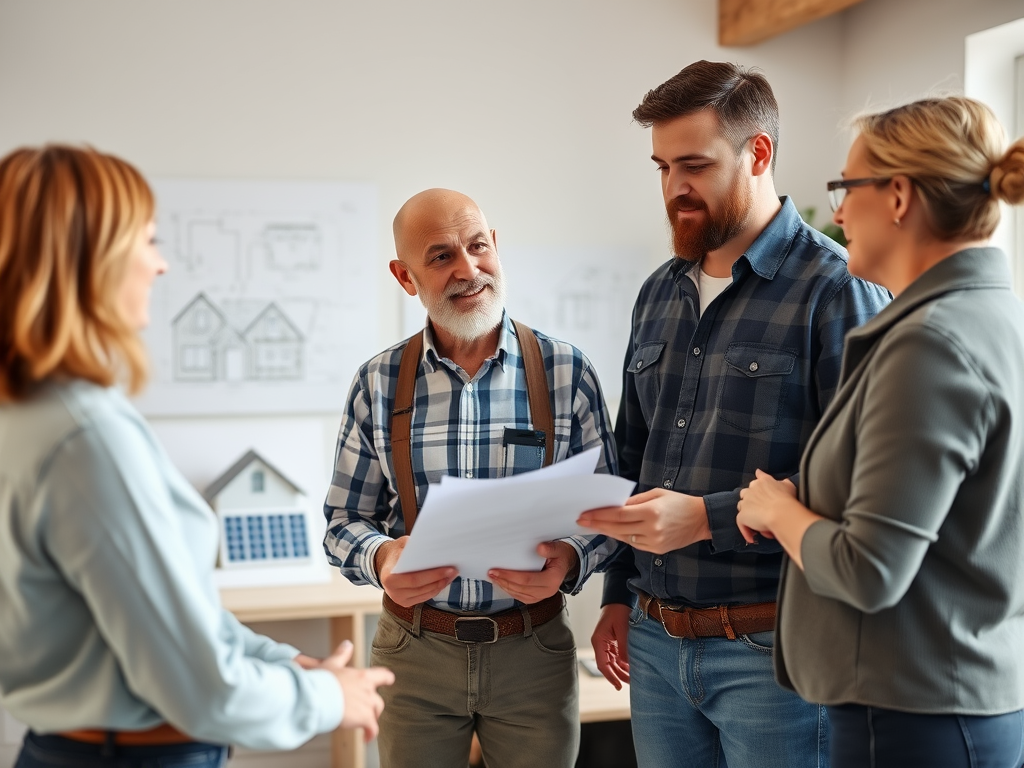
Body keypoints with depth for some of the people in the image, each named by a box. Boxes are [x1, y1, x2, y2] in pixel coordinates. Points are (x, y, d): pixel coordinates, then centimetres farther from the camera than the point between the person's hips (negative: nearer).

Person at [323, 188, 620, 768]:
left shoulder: (567, 372, -5)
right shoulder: (379, 384, -3)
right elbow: (345, 519, 2)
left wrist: (569, 560, -21)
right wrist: (380, 558, -19)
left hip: (534, 652, 0)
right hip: (415, 652, 1)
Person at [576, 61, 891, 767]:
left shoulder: (837, 291, -11)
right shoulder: (659, 294, 11)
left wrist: (707, 517, -22)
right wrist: (617, 597, 16)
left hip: (770, 649, -6)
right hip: (655, 640, 6)